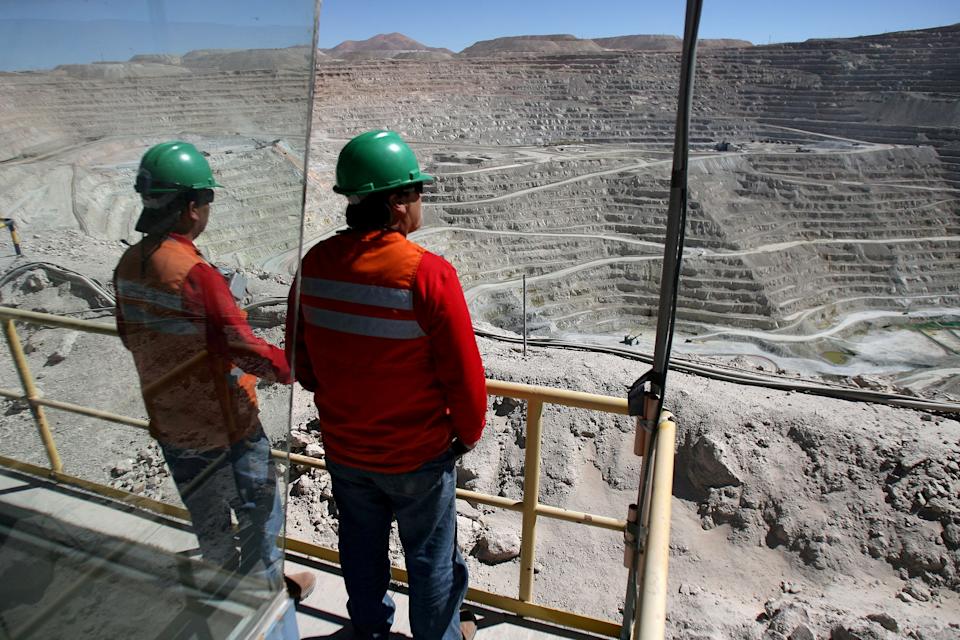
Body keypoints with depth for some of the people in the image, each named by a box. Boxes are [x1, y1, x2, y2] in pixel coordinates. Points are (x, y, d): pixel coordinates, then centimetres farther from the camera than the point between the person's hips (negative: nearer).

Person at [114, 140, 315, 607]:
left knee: (207, 516, 26)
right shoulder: (194, 272, -28)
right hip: (224, 427, -7)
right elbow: (244, 348, -26)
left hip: (168, 422, 8)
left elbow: (130, 336, 10)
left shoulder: (129, 264, -3)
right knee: (260, 512, 16)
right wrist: (295, 368, -11)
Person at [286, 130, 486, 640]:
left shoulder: (315, 264, -10)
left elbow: (299, 354, 2)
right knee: (430, 557, 19)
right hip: (418, 453, -5)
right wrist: (469, 431, -1)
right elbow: (464, 372, -20)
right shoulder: (429, 273, -26)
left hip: (342, 447, 5)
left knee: (361, 545, 27)